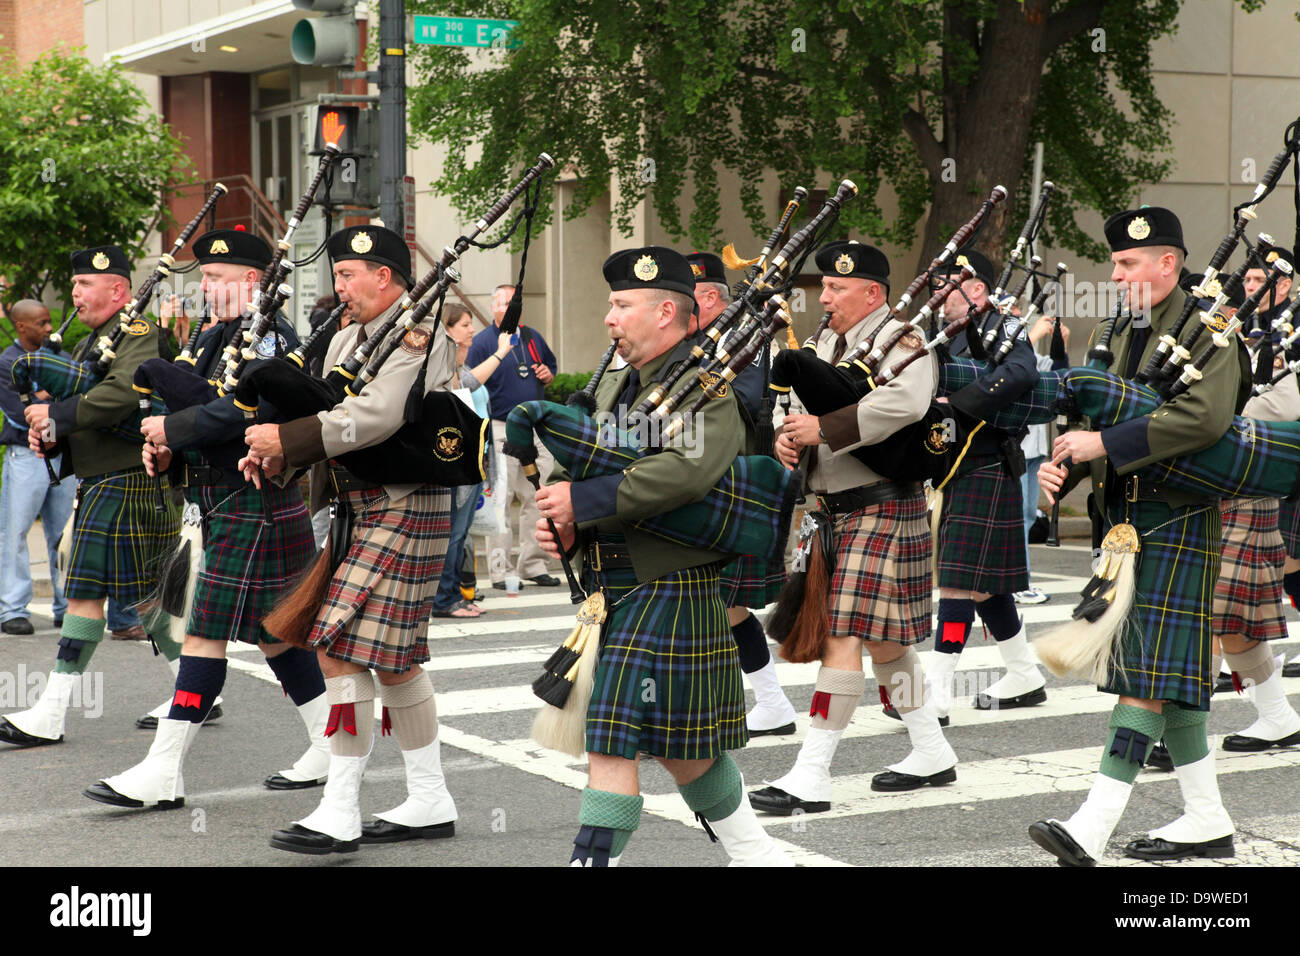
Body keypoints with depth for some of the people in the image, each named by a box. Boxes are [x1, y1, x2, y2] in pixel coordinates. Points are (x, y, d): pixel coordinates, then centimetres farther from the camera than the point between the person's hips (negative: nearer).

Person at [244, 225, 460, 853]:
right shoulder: (348, 339, 17)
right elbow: (318, 412, 13)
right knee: (394, 657, 13)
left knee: (340, 650, -13)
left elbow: (377, 416, -25)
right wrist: (277, 455, -7)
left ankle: (340, 813, -8)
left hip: (403, 511, -10)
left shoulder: (419, 335, -12)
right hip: (361, 512, 10)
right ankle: (431, 802, 22)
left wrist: (288, 438, -23)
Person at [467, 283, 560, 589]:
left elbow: (551, 365, 28)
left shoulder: (533, 337, 12)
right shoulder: (481, 342, -3)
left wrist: (548, 376, 3)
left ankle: (532, 564, 15)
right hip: (500, 429, -5)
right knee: (499, 500, -4)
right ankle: (499, 570, 0)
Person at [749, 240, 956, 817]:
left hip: (880, 509, -9)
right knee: (879, 637, 15)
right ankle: (932, 754, 27)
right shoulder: (829, 344, 16)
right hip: (835, 509, 9)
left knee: (843, 635, -11)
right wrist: (788, 435, -6)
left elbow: (905, 402, -31)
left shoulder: (899, 341, -12)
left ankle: (811, 777, -10)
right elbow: (802, 406, 18)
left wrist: (824, 428, -27)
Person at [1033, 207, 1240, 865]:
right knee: (1165, 673, 11)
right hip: (1126, 519, 9)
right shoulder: (1124, 335, 16)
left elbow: (1207, 417, -25)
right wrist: (1060, 462, -4)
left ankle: (1095, 825, -17)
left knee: (1150, 669, -11)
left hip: (1177, 520, -9)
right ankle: (1207, 822, 20)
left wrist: (1104, 443, -24)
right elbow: (1094, 413, 18)